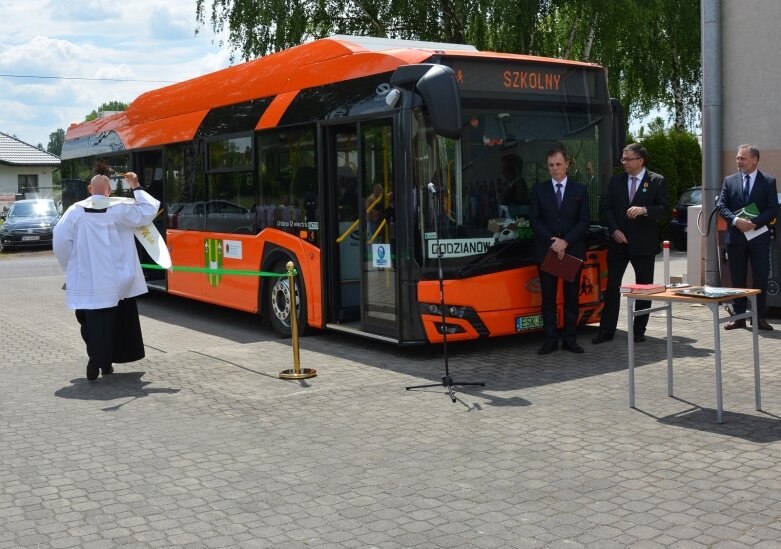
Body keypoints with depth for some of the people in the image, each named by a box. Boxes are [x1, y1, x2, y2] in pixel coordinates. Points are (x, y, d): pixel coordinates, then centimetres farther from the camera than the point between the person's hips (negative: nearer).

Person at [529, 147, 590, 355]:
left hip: (573, 250, 0)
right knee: (548, 298, 2)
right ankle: (550, 340, 7)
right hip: (546, 250, 0)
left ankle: (570, 339, 10)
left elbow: (584, 221, 1)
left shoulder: (580, 190, 7)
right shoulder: (539, 189, 7)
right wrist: (552, 241, -11)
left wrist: (566, 241, -12)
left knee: (572, 297, 3)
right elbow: (534, 220, 1)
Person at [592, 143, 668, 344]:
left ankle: (639, 330, 16)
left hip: (644, 243, -2)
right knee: (612, 286, 2)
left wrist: (644, 210, -26)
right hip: (618, 242, 2)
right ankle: (606, 331, 6)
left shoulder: (657, 181, -2)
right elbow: (606, 207, 6)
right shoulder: (616, 180, 7)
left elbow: (663, 208, -8)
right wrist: (614, 230, -7)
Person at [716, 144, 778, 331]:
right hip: (735, 237, 2)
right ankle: (739, 316, 14)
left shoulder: (768, 181, 1)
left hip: (759, 237, -2)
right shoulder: (729, 181, 7)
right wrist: (736, 220, -16)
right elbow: (721, 206, 1)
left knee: (761, 278, 0)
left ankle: (759, 317, 9)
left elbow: (773, 208, -5)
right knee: (737, 279, 7)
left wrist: (754, 222, -19)